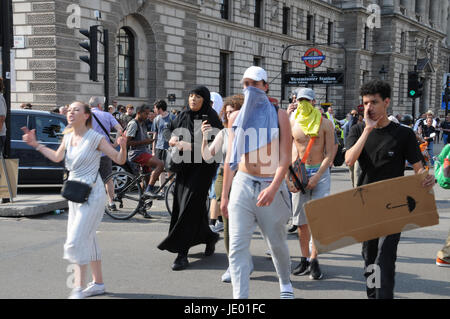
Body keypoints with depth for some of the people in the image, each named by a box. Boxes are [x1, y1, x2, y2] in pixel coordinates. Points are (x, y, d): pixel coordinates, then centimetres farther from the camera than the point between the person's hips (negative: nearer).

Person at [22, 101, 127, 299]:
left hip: (92, 194, -8)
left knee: (76, 240, -13)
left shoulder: (95, 138, -13)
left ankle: (78, 290, -9)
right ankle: (98, 283, 27)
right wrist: (36, 144, 19)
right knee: (87, 240, 15)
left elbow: (120, 160, -11)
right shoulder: (68, 136, 6)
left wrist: (123, 147, -31)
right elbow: (57, 157, 23)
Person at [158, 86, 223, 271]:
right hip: (185, 165, 6)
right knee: (182, 204, 10)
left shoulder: (210, 117, -9)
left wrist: (192, 146, -22)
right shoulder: (183, 115, 8)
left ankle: (182, 253, -8)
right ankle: (209, 236, 34)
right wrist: (171, 138, -1)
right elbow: (168, 129, 22)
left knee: (190, 207, -12)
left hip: (202, 167, -6)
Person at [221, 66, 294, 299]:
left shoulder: (278, 115, 1)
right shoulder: (238, 117, 9)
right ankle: (240, 297, -3)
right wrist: (224, 195, 11)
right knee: (237, 247, -7)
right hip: (243, 184, 2)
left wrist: (273, 187, -22)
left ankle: (285, 284, 40)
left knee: (277, 243, 14)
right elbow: (230, 159, 13)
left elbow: (285, 157, -7)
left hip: (271, 186, -2)